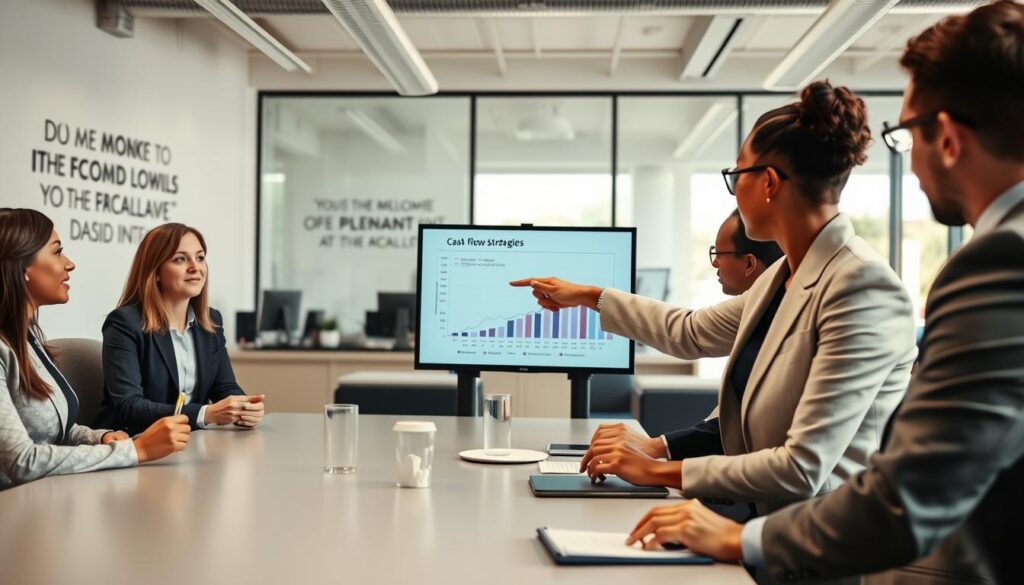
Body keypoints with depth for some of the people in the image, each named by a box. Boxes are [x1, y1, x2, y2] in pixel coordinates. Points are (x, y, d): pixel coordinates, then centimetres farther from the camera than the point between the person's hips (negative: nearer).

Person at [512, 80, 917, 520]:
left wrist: (658, 470, -17)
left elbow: (804, 470, -23)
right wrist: (588, 296, 31)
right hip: (768, 523, 7)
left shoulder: (862, 286, -20)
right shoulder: (784, 276, 6)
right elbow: (691, 332, 24)